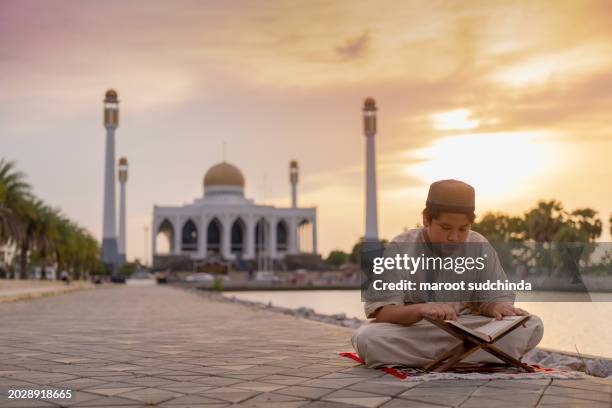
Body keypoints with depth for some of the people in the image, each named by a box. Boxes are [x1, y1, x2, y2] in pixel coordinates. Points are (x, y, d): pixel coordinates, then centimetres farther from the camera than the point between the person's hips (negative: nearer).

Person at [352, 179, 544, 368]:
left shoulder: (480, 247, 0)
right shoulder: (401, 249, -10)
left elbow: (494, 297, 5)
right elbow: (379, 310, -17)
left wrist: (498, 307, -21)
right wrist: (421, 309, -37)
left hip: (471, 332, 3)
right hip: (412, 331, -2)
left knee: (532, 327, -19)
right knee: (367, 338, -35)